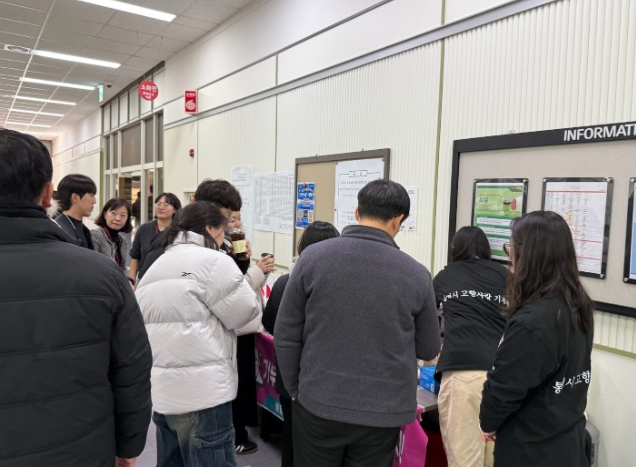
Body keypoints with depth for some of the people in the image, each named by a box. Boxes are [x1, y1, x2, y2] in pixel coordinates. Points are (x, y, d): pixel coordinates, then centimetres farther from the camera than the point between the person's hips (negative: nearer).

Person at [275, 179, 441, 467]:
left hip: (318, 403, 0)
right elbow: (429, 350, 4)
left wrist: (294, 389, 9)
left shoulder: (313, 257, -8)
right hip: (381, 412, 0)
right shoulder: (416, 274, -8)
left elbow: (286, 335, -4)